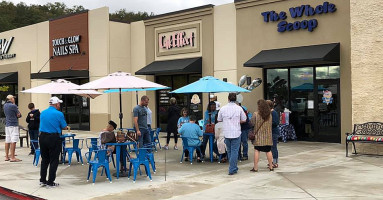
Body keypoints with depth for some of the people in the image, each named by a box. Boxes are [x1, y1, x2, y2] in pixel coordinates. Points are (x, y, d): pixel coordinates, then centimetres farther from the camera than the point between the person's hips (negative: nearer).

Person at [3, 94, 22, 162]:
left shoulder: (5, 105, 12)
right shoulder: (13, 106, -12)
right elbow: (19, 115, -7)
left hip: (7, 125, 8)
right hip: (13, 125, -8)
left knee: (7, 141, 11)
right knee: (13, 141, -9)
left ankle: (7, 156, 16)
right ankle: (12, 157, -11)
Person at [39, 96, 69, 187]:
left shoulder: (42, 113, 7)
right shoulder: (59, 114, -10)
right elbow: (64, 127, -4)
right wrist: (67, 127, 20)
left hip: (42, 137, 6)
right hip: (54, 138, -5)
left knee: (44, 159, 16)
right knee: (54, 160, 4)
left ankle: (42, 180, 20)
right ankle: (50, 182, 6)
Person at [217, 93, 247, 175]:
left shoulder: (222, 108, -2)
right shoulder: (239, 108, -5)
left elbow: (219, 120, 8)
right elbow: (244, 120, 2)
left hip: (226, 133, 2)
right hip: (236, 133, -2)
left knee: (229, 151, 17)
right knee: (234, 151, 2)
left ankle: (234, 168, 27)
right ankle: (232, 169, -2)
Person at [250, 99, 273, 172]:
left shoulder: (256, 114, -12)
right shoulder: (269, 115, 2)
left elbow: (252, 123, -4)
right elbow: (270, 124, 12)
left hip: (259, 136, -3)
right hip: (267, 136, 4)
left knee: (256, 151, 3)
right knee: (268, 151, 10)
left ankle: (255, 168, 4)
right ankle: (271, 166, 17)